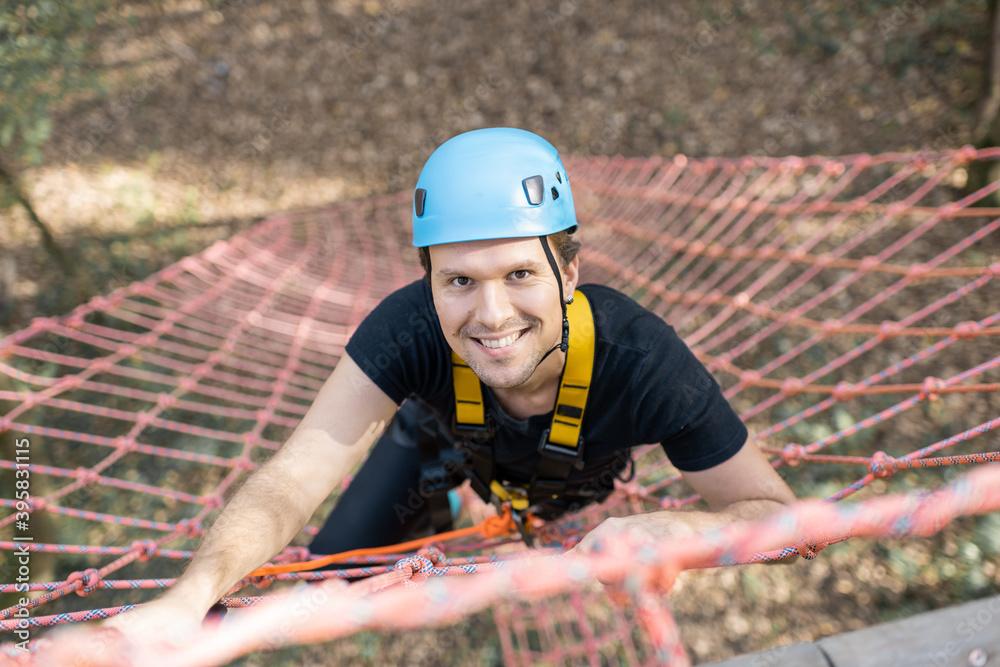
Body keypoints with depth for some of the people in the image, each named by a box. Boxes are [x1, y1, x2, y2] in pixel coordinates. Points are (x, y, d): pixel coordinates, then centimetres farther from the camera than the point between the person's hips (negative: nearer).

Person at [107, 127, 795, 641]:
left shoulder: (640, 358, -43)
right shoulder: (411, 327, -42)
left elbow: (777, 512, -33)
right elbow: (292, 478, -43)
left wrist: (671, 528, -53)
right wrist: (190, 596, -61)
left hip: (574, 474, 1)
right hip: (440, 435, 0)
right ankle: (431, 515, 33)